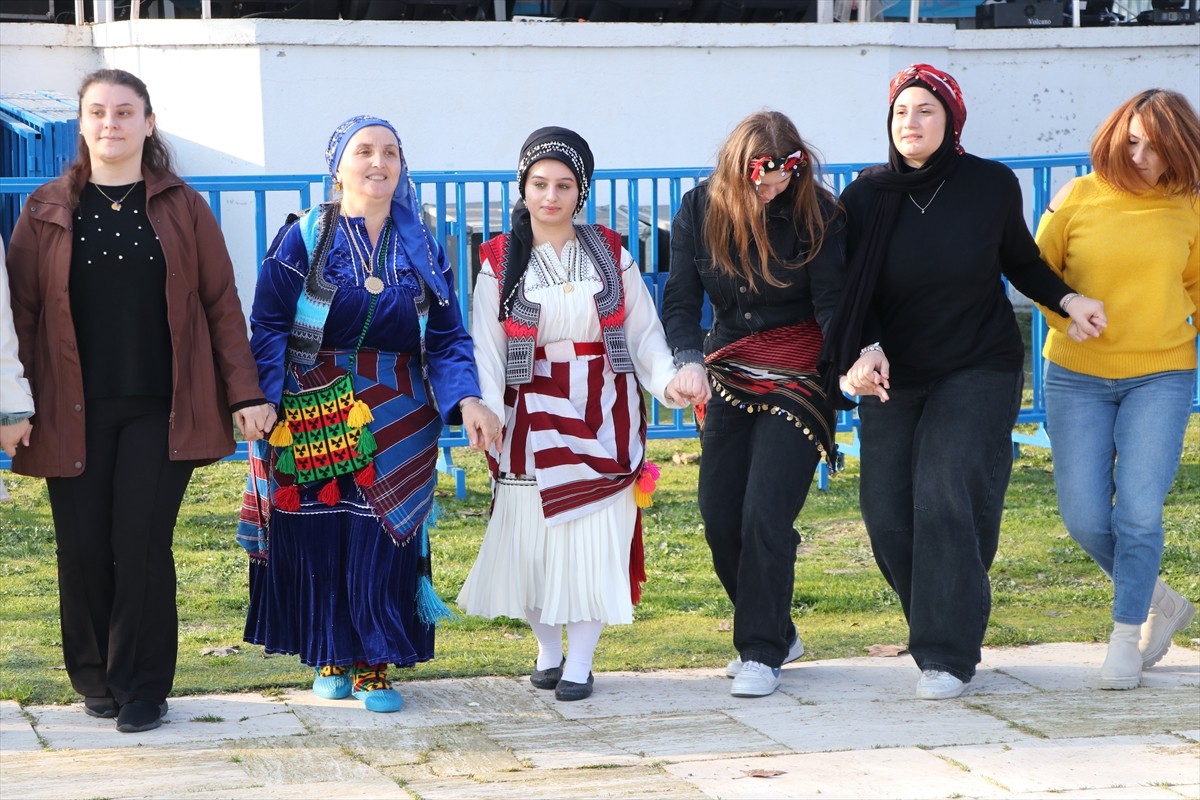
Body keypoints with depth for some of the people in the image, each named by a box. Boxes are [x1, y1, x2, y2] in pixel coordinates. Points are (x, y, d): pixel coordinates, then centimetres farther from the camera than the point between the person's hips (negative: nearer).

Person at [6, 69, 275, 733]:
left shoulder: (182, 208, 7)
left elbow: (221, 303, 5)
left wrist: (245, 393, -2)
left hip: (162, 409, -1)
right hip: (74, 413, 1)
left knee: (142, 546, -7)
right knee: (83, 550, 1)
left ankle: (143, 689, 4)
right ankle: (95, 678, 20)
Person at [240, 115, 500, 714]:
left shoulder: (422, 249, 6)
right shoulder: (303, 239, -2)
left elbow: (447, 339, 4)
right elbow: (269, 329, -4)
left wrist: (466, 400, -13)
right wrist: (263, 406, -16)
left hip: (396, 424, 2)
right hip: (313, 419, -2)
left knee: (384, 541, -1)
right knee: (317, 541, 3)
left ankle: (375, 665, 9)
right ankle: (330, 658, 18)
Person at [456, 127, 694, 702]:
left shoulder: (610, 254, 6)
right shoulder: (501, 262, 2)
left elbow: (643, 332, 3)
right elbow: (487, 347, -4)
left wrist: (667, 380, -15)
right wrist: (487, 411, -19)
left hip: (603, 415, 0)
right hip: (533, 416, 0)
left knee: (595, 530, -5)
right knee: (531, 532, -1)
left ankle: (580, 663, 3)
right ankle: (548, 649, 19)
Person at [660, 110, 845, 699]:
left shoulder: (817, 213, -13)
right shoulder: (700, 210, -6)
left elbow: (832, 302, -17)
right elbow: (681, 300, -7)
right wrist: (689, 360, -25)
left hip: (797, 380, -4)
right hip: (728, 378, 4)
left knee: (766, 516, -13)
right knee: (720, 517, 4)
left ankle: (762, 653, -2)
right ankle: (777, 633, 25)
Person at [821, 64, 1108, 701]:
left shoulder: (991, 185, -4)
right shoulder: (867, 197, -2)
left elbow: (1020, 259, 13)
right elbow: (853, 294, -2)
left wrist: (1066, 300, -2)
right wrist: (866, 351, -20)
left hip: (979, 370, -3)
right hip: (894, 379, 3)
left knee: (948, 500, -17)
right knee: (887, 514, -1)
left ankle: (948, 655, -12)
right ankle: (939, 624, 23)